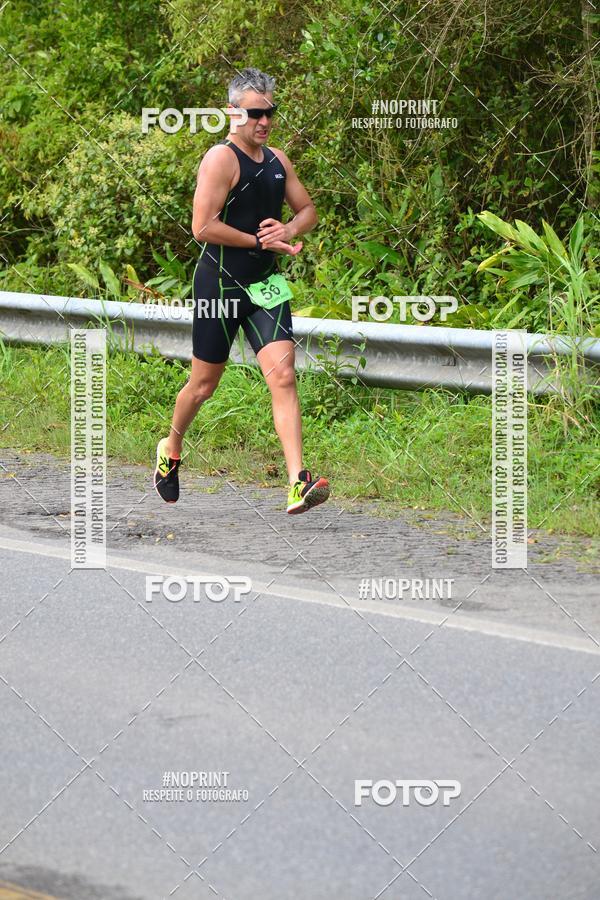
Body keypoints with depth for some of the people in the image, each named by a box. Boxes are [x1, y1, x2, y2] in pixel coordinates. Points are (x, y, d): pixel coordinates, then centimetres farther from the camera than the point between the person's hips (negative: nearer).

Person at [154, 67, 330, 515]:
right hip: (220, 284, -5)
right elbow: (203, 226, -22)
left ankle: (299, 484, -20)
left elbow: (308, 210, 19)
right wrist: (262, 241, -15)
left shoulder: (278, 160, 9)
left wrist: (289, 231, -5)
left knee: (283, 377, -11)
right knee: (204, 384, 8)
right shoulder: (221, 159, -14)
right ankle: (171, 449, 38)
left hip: (265, 285, 5)